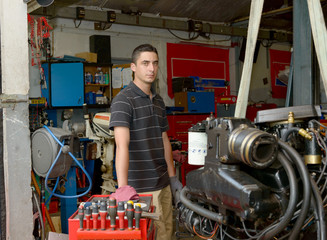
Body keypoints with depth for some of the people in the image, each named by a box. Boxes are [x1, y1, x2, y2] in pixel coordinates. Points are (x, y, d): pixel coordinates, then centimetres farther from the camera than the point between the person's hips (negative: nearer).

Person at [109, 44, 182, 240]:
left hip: (163, 184, 8)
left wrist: (173, 177, 15)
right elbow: (122, 145, -25)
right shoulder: (124, 100, -14)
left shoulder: (159, 101, 12)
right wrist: (123, 189, -33)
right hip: (140, 188, -7)